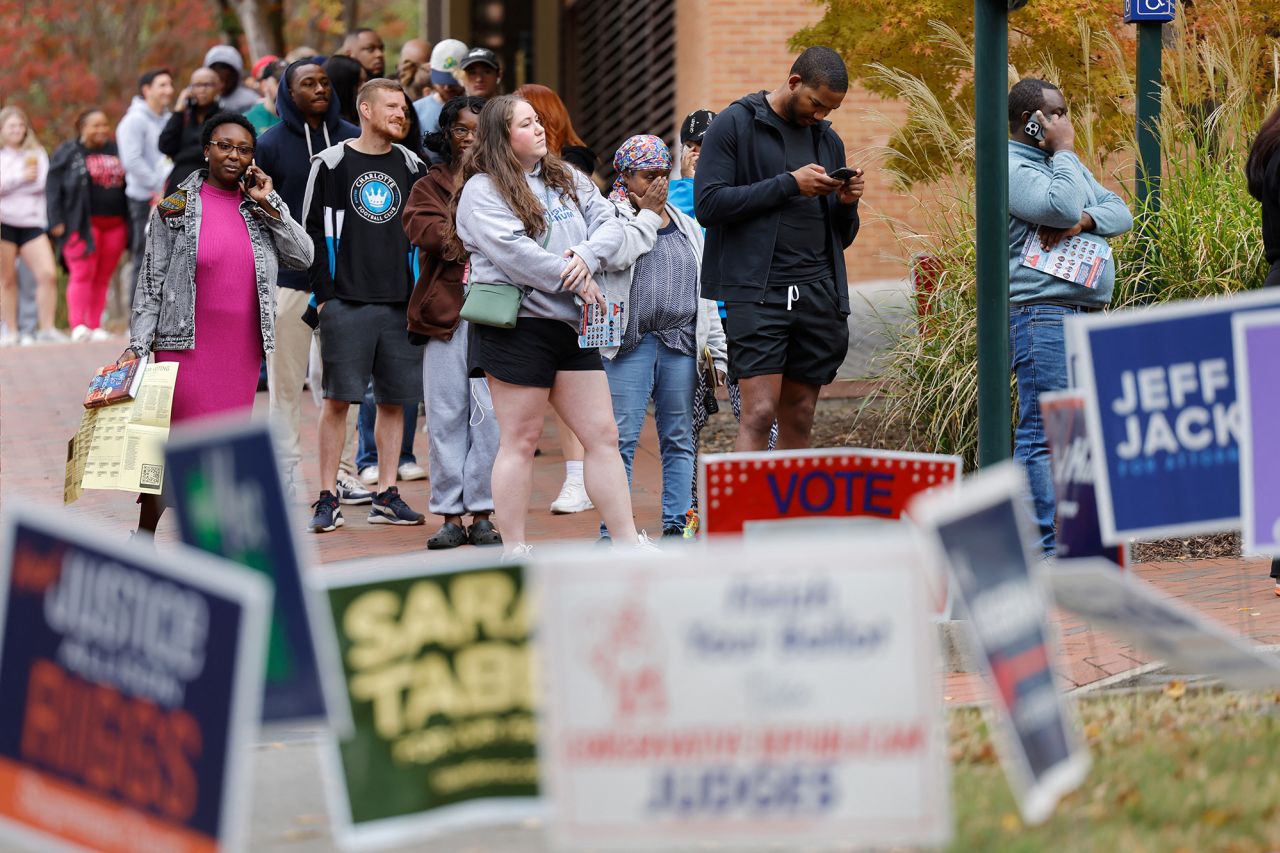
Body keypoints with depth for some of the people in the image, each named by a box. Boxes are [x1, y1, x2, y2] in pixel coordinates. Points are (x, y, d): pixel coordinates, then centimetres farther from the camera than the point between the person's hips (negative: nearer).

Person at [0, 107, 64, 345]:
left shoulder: (36, 153, 13)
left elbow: (41, 182, -2)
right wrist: (22, 177, -9)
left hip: (32, 222, 2)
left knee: (48, 274, -11)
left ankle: (47, 329, -6)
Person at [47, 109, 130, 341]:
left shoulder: (116, 151, 17)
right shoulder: (68, 153, 2)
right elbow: (54, 188, -2)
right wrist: (57, 221, -10)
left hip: (115, 224, 5)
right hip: (83, 224, -5)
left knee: (103, 277, 4)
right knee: (82, 273, -12)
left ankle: (95, 326, 8)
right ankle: (78, 325, -15)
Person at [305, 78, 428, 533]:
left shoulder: (412, 167, 11)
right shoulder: (331, 164, 0)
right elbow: (315, 232, -1)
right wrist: (323, 295, -7)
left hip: (400, 303, 4)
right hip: (346, 302, -4)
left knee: (394, 400, 5)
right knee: (338, 399, -4)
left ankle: (386, 496, 13)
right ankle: (328, 499, 0)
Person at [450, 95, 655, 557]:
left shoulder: (568, 180, 16)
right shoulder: (482, 191, -5)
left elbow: (610, 225, 8)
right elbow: (513, 252, -17)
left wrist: (587, 256, -13)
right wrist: (576, 280, -13)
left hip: (571, 327, 6)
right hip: (516, 325, -6)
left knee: (603, 435, 4)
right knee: (520, 439, -2)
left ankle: (629, 542, 6)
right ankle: (514, 550, 4)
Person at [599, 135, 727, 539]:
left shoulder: (687, 227, 18)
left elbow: (705, 292, 19)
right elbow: (616, 255, -19)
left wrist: (717, 349, 12)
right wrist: (648, 215, -6)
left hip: (680, 346, 5)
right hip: (629, 345, -5)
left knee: (679, 438, 6)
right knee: (621, 439, -7)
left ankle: (676, 524, 10)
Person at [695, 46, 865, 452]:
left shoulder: (828, 140, 19)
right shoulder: (736, 125, 1)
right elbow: (708, 204, -10)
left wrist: (846, 204, 0)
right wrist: (788, 184, -12)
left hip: (817, 293, 6)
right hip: (757, 292, -6)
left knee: (799, 419, 6)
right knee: (759, 412, -15)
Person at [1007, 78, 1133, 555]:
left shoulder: (1065, 163, 21)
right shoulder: (1012, 168, -7)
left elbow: (1121, 212, 14)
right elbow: (1062, 207, -20)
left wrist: (1084, 221, -6)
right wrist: (1063, 151, -8)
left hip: (1090, 314, 9)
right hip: (1042, 313, -9)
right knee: (1042, 433, -10)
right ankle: (1042, 547, -11)